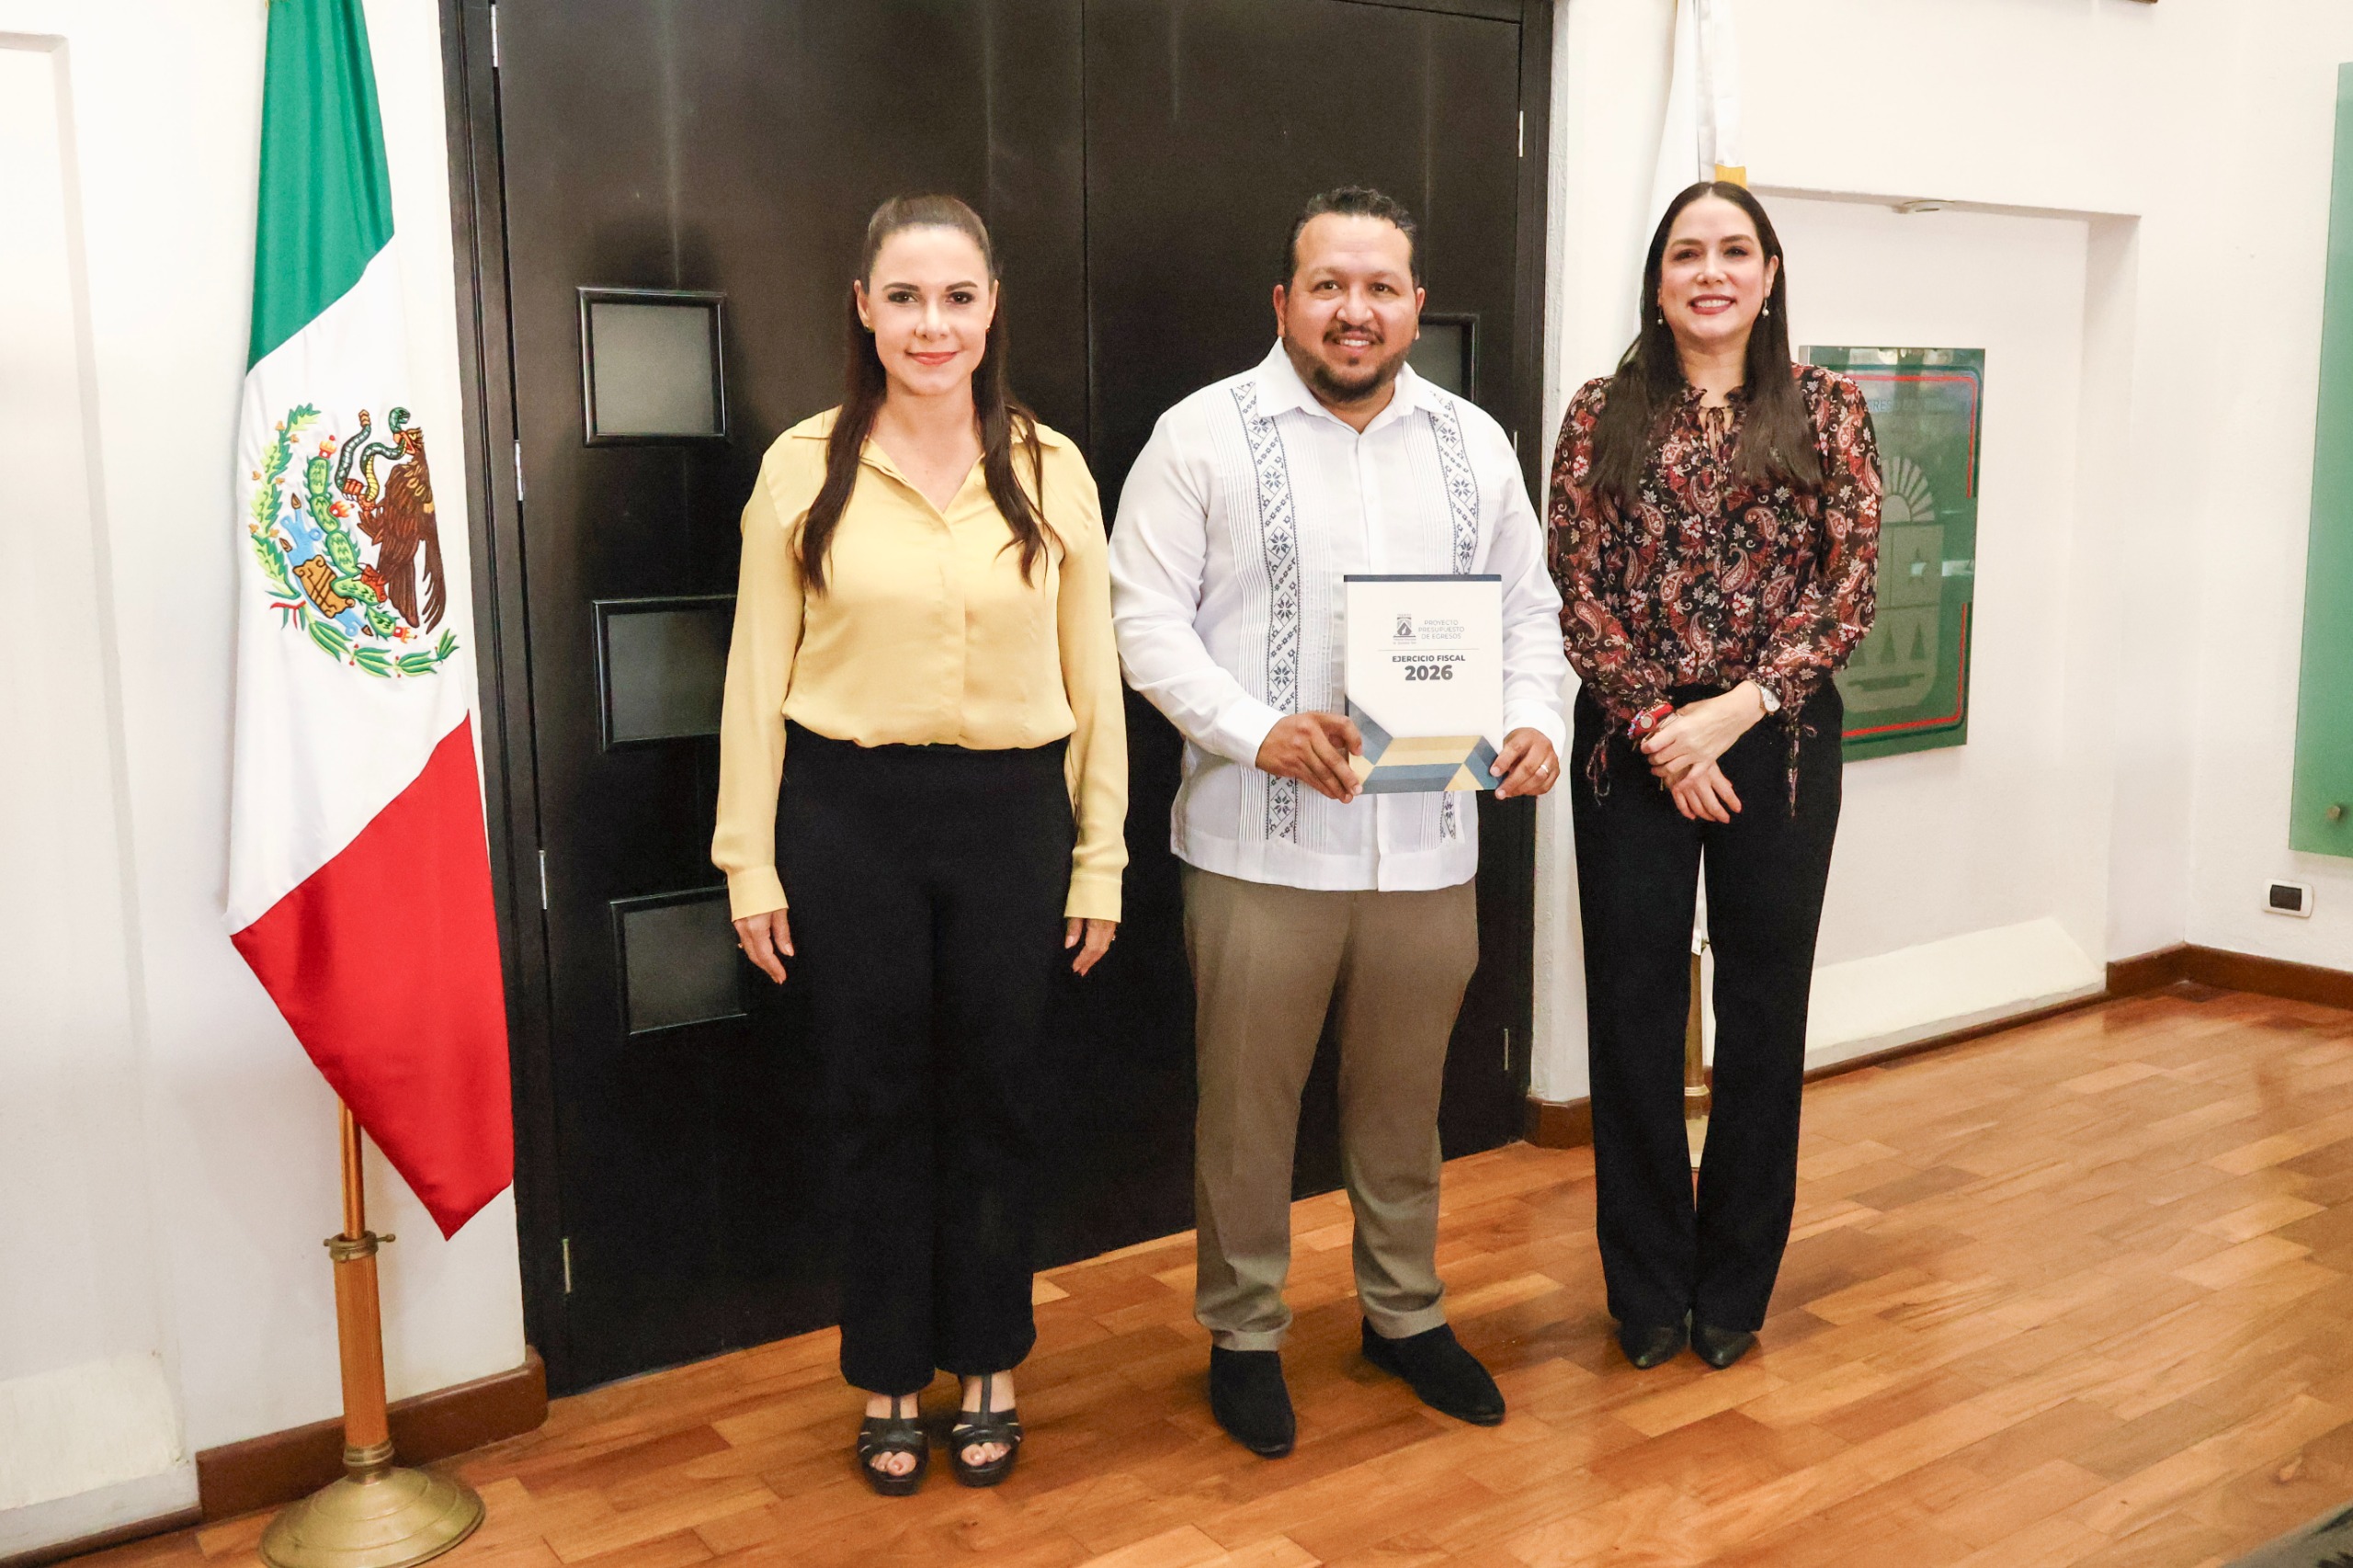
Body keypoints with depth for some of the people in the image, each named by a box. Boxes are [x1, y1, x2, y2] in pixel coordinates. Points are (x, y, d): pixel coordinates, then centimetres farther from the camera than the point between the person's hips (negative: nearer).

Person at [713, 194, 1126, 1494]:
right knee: (879, 1104, 9)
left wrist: (1099, 856, 2)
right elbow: (758, 673, 0)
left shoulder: (1050, 470, 2)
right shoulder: (804, 468, -2)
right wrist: (750, 861, -1)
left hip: (1011, 812, 1)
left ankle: (987, 1369, 31)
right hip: (850, 814, -1)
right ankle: (890, 1380, 28)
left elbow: (1093, 673, 3)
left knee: (993, 1100, 11)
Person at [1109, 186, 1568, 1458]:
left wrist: (1533, 719, -4)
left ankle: (1404, 1313, 36)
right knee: (1248, 1104, 8)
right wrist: (1259, 729, -20)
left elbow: (1527, 607, 15)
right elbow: (1146, 616, -7)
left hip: (1430, 843, 4)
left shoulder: (1474, 443, 11)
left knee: (1404, 1100, 17)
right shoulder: (1204, 433, -3)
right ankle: (1242, 1333, 27)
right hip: (1263, 844, -3)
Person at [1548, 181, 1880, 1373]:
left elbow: (1850, 589, -3)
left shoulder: (1826, 410, 3)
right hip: (1631, 745, 0)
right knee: (1633, 1007, 5)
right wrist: (1656, 723, -12)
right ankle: (1647, 1288, 22)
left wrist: (1733, 712, -13)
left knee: (1763, 1009, 8)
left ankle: (1734, 1285, 25)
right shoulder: (1603, 415, 3)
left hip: (1779, 738, 0)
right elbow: (1576, 591, -2)